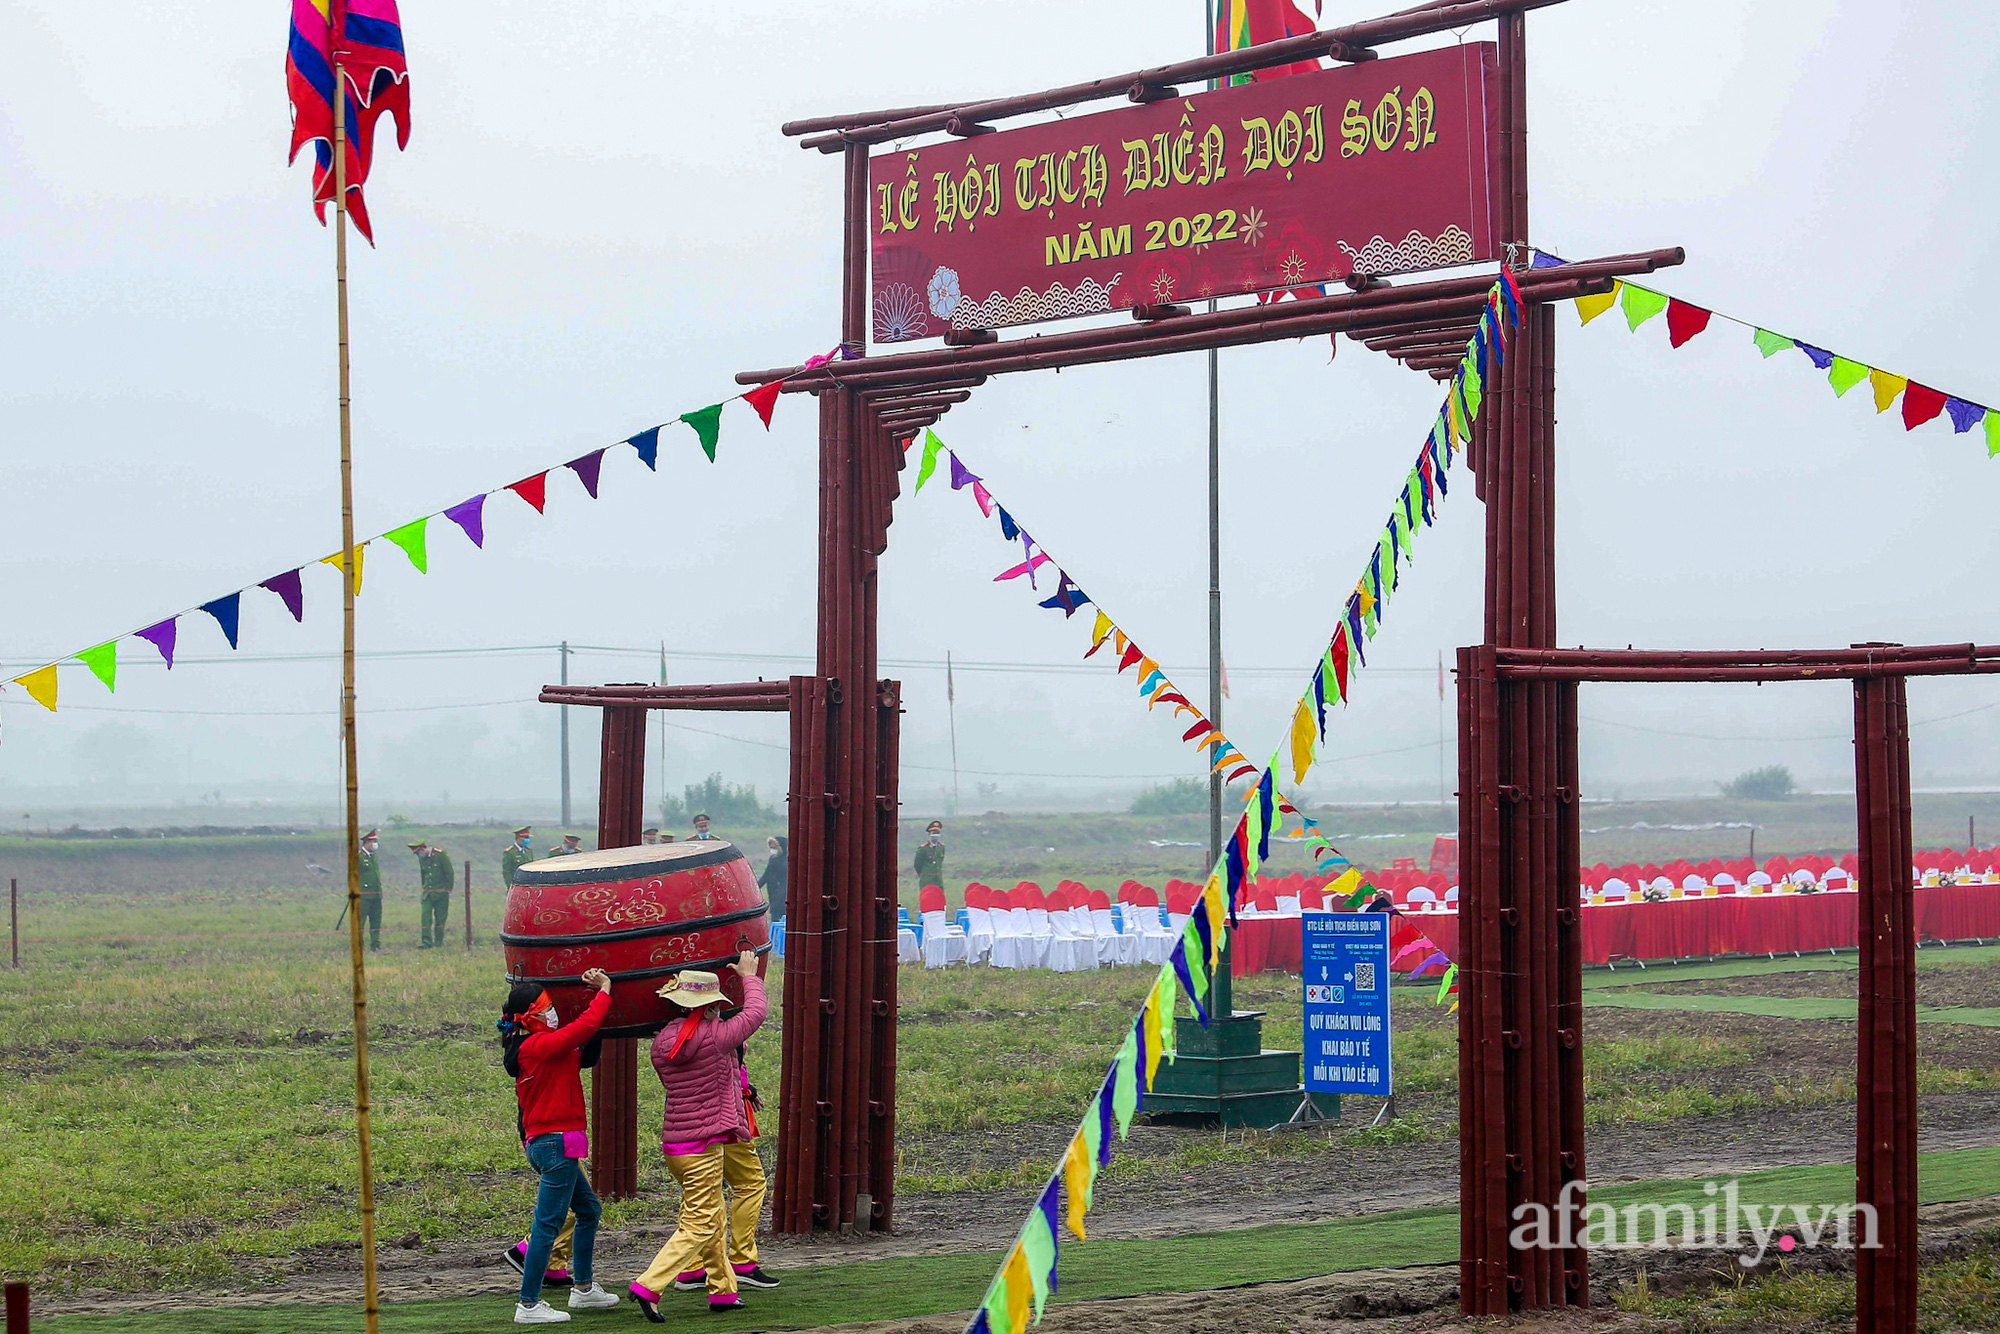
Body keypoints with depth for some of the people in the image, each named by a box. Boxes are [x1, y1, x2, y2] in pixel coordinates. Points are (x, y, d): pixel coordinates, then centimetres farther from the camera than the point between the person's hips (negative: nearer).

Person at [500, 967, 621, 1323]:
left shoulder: (525, 1048, 11)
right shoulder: (541, 1045, -17)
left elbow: (578, 1032, 24)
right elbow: (588, 1024, -20)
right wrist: (604, 989, -5)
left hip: (540, 1142, 11)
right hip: (556, 1142, -11)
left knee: (588, 1209, 22)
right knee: (548, 1223, -6)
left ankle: (584, 1289, 29)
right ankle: (528, 1305, -3)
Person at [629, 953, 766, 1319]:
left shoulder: (661, 1043, 3)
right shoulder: (713, 1037, -16)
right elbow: (755, 1013, 0)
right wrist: (749, 975, 16)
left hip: (673, 1143, 8)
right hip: (703, 1144, -8)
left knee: (714, 1219, 19)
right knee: (699, 1226, -5)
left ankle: (723, 1289, 26)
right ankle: (648, 1286, -14)